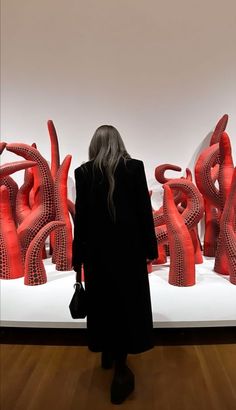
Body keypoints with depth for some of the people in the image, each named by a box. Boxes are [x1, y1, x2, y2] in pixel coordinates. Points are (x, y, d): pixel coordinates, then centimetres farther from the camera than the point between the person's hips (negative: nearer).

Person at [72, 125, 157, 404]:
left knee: (103, 303, 18)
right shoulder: (135, 167, -6)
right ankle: (120, 370, 17)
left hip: (97, 250, 2)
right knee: (127, 303, 11)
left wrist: (77, 256, 4)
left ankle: (107, 354, 39)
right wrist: (150, 248, 4)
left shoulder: (83, 172, -4)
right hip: (128, 248, -1)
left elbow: (81, 217, -4)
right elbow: (145, 211, -6)